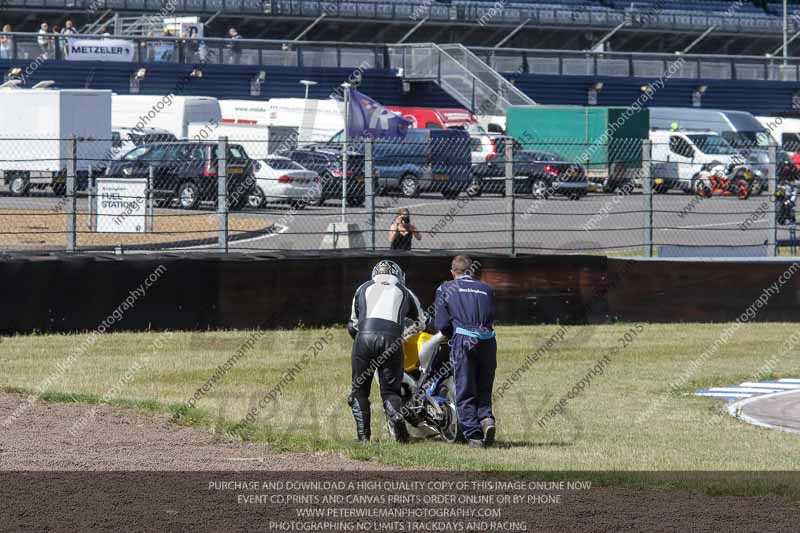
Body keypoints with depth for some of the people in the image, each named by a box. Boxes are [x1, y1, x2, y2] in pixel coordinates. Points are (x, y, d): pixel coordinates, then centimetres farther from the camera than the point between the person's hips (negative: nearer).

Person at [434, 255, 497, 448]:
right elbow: (491, 317, 16)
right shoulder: (487, 290, 20)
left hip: (463, 340, -3)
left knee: (465, 393, 1)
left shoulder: (445, 289, 11)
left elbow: (442, 324, 5)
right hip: (488, 342, 3)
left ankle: (474, 434, -9)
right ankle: (486, 417, -11)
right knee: (484, 389, 15)